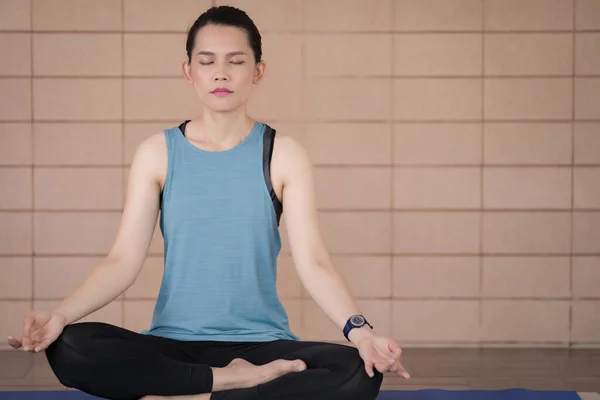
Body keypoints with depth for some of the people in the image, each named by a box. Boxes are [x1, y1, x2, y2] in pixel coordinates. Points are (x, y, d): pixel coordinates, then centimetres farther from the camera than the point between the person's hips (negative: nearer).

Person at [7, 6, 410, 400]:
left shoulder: (283, 155, 1)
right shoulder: (158, 153, 3)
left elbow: (313, 262, -8)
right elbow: (124, 260, -4)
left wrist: (358, 328, -27)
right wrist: (61, 314, -21)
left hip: (262, 344, 0)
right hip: (173, 344, 0)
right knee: (70, 348, -28)